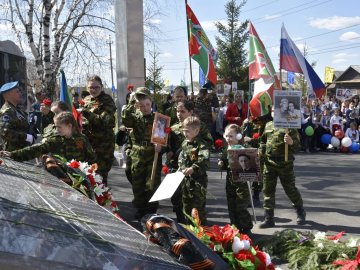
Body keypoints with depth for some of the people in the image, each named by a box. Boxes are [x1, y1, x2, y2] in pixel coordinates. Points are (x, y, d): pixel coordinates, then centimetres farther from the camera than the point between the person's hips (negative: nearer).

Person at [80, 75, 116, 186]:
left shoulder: (107, 101, -6)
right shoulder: (86, 100, 14)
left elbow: (104, 121, -20)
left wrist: (86, 113, -27)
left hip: (102, 144, -6)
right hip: (87, 142, 6)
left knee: (100, 174, -6)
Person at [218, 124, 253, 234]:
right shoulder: (225, 151, 7)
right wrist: (221, 165, -5)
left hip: (241, 181, -6)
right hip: (230, 181, 6)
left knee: (241, 207, -4)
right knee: (231, 207, 12)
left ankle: (246, 228, 11)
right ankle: (235, 228, 24)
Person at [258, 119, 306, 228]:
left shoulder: (290, 126, -7)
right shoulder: (268, 125, 11)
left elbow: (297, 146, -9)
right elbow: (263, 140, 27)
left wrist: (291, 142, -30)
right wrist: (261, 149, 10)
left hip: (285, 163, -5)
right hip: (269, 162, 5)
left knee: (290, 189, 8)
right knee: (268, 190, 5)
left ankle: (300, 212, 32)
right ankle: (269, 218, 13)